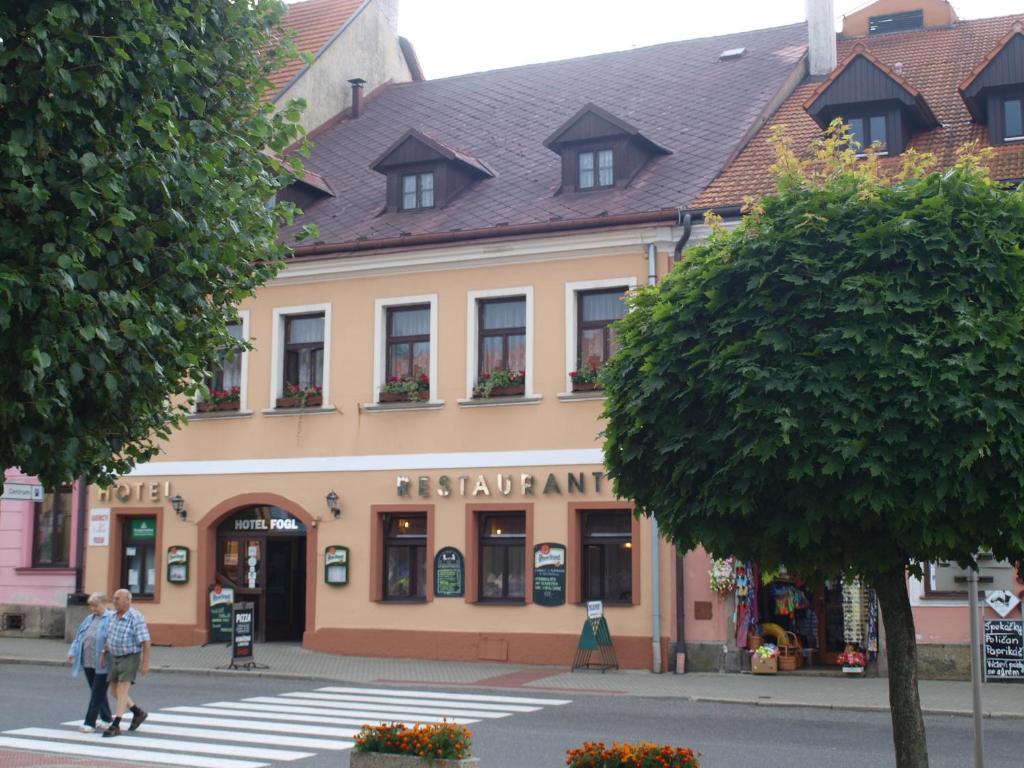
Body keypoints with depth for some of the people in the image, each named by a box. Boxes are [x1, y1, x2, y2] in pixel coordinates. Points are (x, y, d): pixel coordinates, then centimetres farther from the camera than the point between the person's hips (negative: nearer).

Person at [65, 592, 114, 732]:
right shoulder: (89, 619, 15)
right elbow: (79, 637, 16)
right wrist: (72, 654, 7)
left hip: (102, 664, -7)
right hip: (88, 662, 7)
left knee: (97, 693, -3)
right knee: (98, 692, 14)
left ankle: (89, 723, 0)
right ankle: (107, 720, 26)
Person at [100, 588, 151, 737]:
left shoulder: (136, 618, -17)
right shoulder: (114, 616, 7)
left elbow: (145, 641, -18)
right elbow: (110, 637, 17)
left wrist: (145, 663, -21)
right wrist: (103, 654, 6)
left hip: (130, 658, -8)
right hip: (115, 658, 8)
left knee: (122, 691, -12)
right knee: (114, 691, 10)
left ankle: (115, 726, -9)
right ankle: (139, 713, 25)